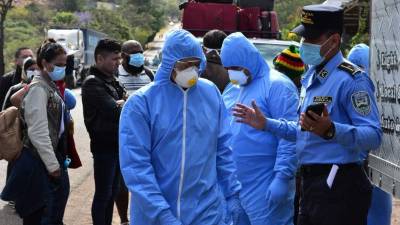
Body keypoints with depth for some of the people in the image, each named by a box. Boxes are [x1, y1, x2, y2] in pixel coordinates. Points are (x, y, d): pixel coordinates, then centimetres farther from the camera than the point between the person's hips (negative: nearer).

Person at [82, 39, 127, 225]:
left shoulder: (112, 81, 13)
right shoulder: (93, 83, -15)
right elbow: (114, 111, -25)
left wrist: (121, 104, -14)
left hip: (116, 145, 8)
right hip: (104, 146, -8)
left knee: (112, 192, 15)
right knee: (103, 194, 0)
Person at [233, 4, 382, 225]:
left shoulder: (350, 79, -14)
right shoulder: (311, 76, 15)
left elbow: (374, 136, -23)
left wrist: (331, 130, -36)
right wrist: (267, 124, 20)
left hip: (339, 188, -9)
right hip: (311, 183, 9)